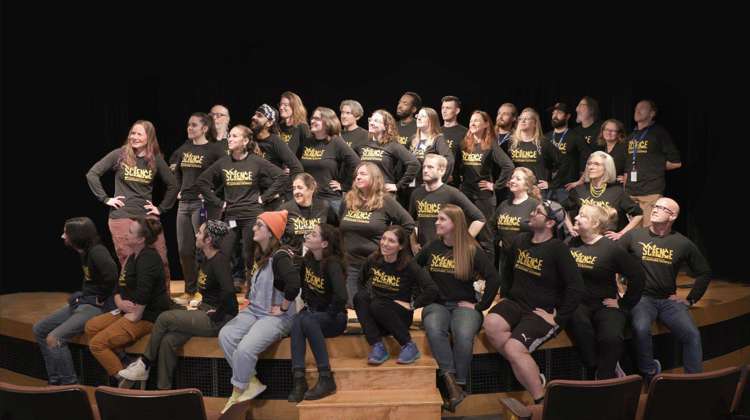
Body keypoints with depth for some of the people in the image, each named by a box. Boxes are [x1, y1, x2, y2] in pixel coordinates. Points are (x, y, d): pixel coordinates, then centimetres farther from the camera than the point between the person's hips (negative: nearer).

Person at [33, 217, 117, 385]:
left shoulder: (97, 251, -20)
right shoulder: (84, 252, 8)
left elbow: (111, 274, -37)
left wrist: (101, 298, -22)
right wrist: (80, 295, 8)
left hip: (96, 306, -10)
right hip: (81, 301, 10)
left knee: (54, 339, -21)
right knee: (39, 329, 10)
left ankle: (69, 384, -7)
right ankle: (55, 380, 12)